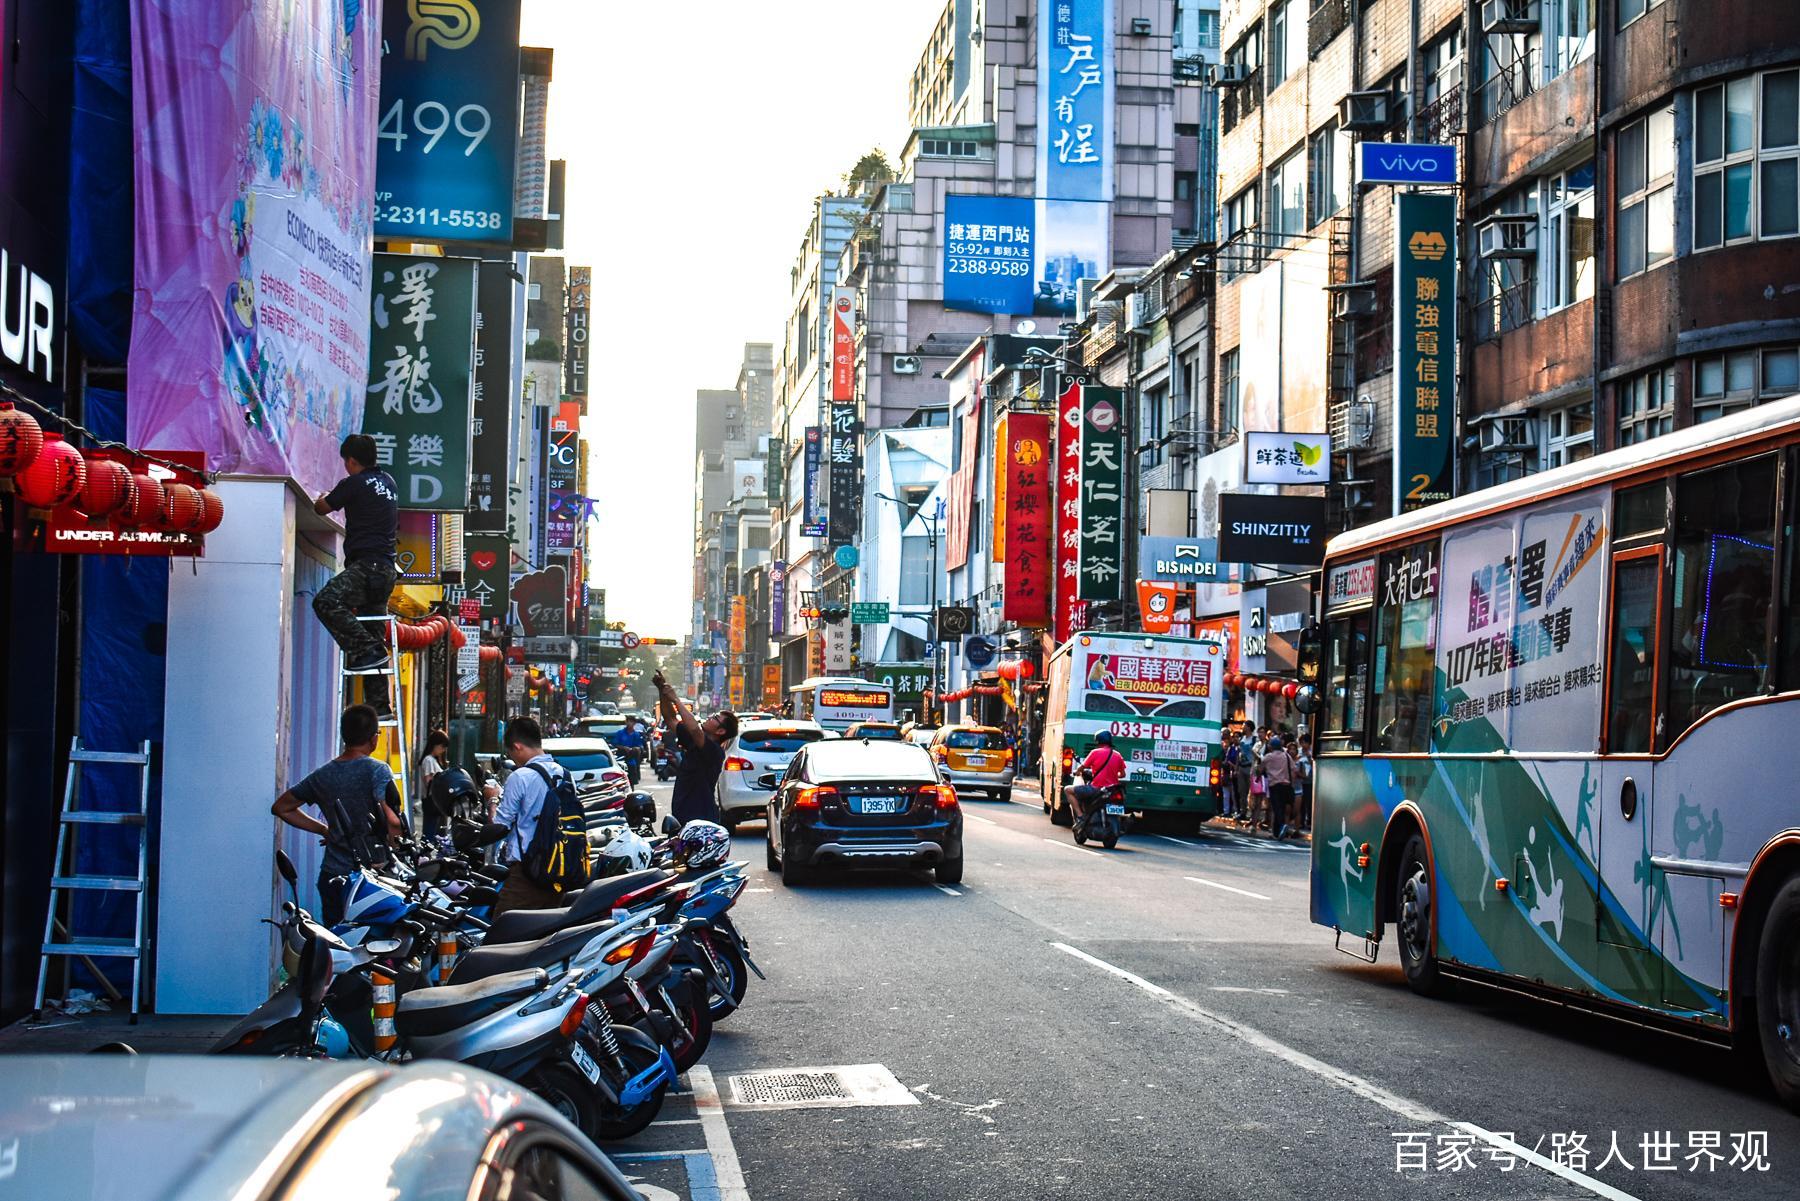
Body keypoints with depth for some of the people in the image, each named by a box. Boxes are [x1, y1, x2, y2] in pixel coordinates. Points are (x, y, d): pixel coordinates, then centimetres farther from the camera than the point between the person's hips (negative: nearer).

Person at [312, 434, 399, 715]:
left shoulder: (354, 484, -6)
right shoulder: (389, 482, 19)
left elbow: (321, 509, 7)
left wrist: (321, 500, 32)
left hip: (366, 565, -9)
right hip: (386, 569, 9)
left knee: (326, 602, -24)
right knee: (373, 636, 9)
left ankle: (365, 649, -29)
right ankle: (379, 706, 8)